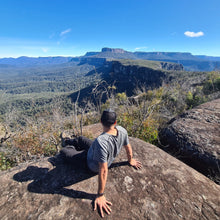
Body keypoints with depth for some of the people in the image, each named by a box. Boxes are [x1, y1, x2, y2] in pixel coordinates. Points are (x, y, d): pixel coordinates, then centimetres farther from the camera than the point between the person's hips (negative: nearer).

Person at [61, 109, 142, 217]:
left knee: (63, 152, 15)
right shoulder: (122, 131, -25)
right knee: (80, 139, 26)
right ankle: (69, 142, 59)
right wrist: (130, 160, 14)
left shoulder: (101, 141, -45)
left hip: (92, 165, -6)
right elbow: (128, 148, -7)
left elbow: (103, 171, -38)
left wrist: (100, 196, -22)